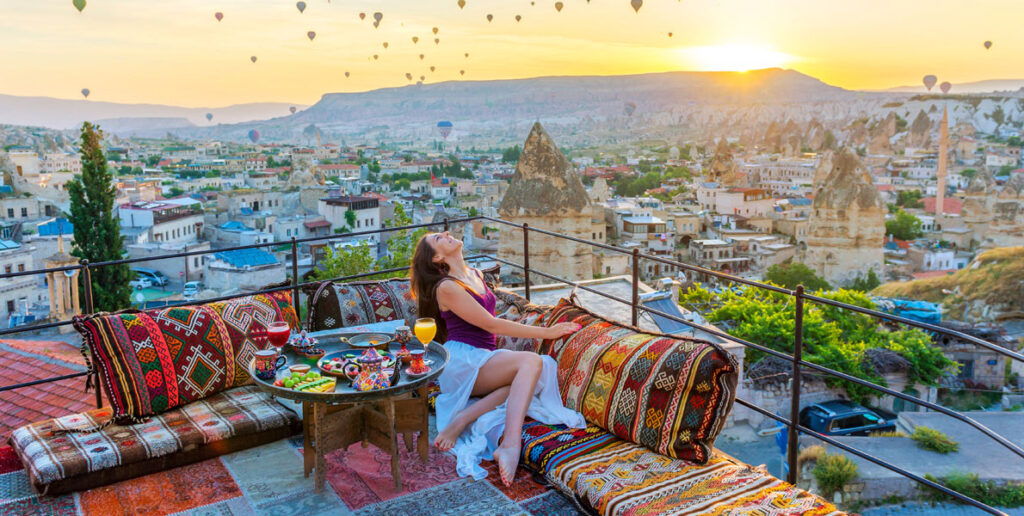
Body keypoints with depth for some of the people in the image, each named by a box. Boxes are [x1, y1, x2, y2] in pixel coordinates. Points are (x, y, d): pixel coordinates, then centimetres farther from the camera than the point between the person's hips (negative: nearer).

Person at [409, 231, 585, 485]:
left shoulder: (476, 275, 19)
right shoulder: (446, 287, -7)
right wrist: (546, 333, -11)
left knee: (525, 376, -24)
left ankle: (461, 420, -27)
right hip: (460, 361, -7)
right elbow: (491, 324, -11)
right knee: (532, 361, -29)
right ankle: (510, 446, -44)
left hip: (483, 357, 7)